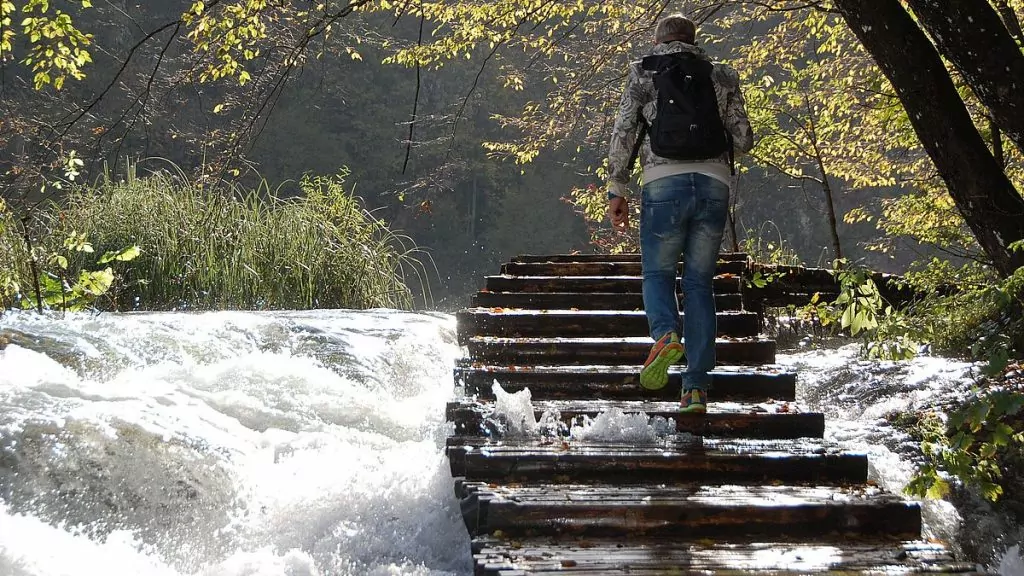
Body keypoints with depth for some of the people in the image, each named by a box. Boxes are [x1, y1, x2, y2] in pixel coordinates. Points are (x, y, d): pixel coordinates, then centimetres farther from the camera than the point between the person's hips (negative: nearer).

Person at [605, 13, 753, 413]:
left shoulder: (644, 73, 12)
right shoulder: (722, 76, 16)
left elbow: (623, 133, 3)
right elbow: (743, 140, 12)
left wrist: (617, 190, 8)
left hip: (665, 182, -2)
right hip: (715, 183, 2)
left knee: (657, 272, 13)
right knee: (698, 283, 7)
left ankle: (665, 335, -19)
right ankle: (697, 387, 1)